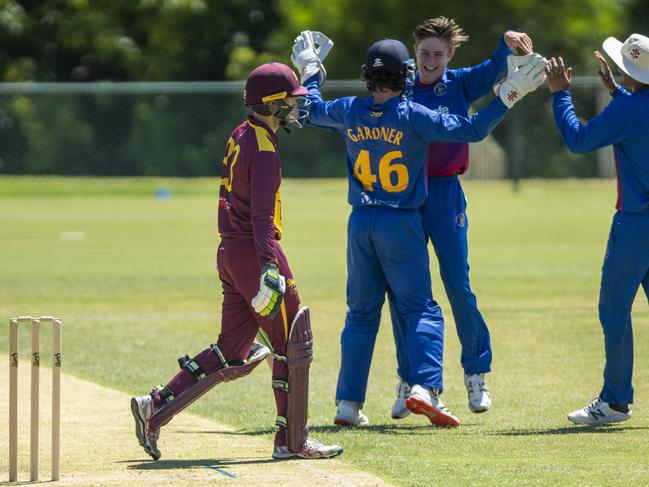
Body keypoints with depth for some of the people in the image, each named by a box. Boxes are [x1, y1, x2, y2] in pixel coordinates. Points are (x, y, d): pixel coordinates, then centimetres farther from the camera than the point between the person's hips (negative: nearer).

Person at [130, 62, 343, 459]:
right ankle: (292, 441, 4)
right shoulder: (264, 150, -15)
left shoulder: (241, 136, 12)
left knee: (234, 352, 11)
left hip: (230, 254, 9)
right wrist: (269, 268, -31)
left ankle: (156, 407, 6)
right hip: (253, 250, -9)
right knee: (294, 341, 0)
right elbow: (261, 214, -24)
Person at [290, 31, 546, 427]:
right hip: (402, 224, -4)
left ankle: (349, 403, 9)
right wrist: (509, 96, -13)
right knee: (421, 309, 2)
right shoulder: (412, 116, -12)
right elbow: (471, 129, -16)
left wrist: (310, 73, 37)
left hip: (360, 224, 4)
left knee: (361, 313, 12)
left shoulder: (349, 112, 1)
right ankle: (425, 387, -17)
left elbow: (312, 109, 21)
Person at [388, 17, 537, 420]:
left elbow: (493, 70, -18)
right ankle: (409, 380, 12)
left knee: (458, 285, -5)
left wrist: (507, 44, -37)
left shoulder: (461, 85, 2)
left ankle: (477, 373, 10)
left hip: (445, 193, -2)